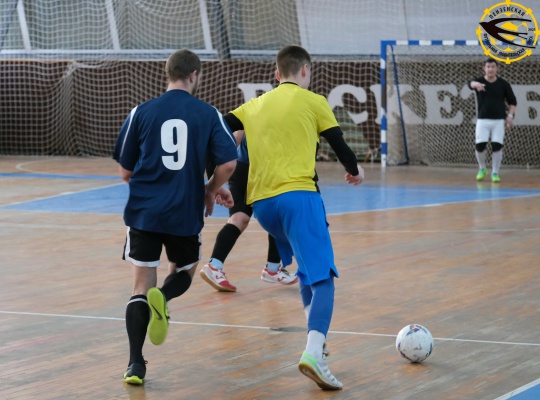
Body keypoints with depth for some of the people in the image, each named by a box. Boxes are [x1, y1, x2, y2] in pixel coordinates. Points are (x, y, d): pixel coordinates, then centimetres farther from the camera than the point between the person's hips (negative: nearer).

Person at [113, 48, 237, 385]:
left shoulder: (142, 113, 2)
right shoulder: (208, 114, 0)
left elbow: (125, 171, 6)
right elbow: (229, 163, -8)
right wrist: (210, 191, 11)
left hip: (144, 212, 1)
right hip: (186, 213, 0)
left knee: (141, 286, 8)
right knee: (185, 273, 23)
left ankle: (136, 364, -6)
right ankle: (163, 297, -13)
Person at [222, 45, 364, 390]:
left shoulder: (255, 106, 19)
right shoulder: (313, 102, 7)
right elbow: (340, 146, 7)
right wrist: (355, 171, 27)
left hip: (260, 201, 6)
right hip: (298, 195, -6)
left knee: (308, 264, 28)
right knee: (322, 278, -12)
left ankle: (316, 337, 25)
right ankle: (313, 352, -33)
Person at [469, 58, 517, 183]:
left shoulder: (503, 84, 2)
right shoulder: (480, 81, -3)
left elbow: (512, 101, 8)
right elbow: (471, 84, -28)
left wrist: (510, 115, -7)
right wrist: (476, 84, -53)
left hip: (499, 121, 0)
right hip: (482, 120, 0)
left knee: (497, 146, -7)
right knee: (479, 145, -6)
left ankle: (495, 173, 8)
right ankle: (482, 169, 20)